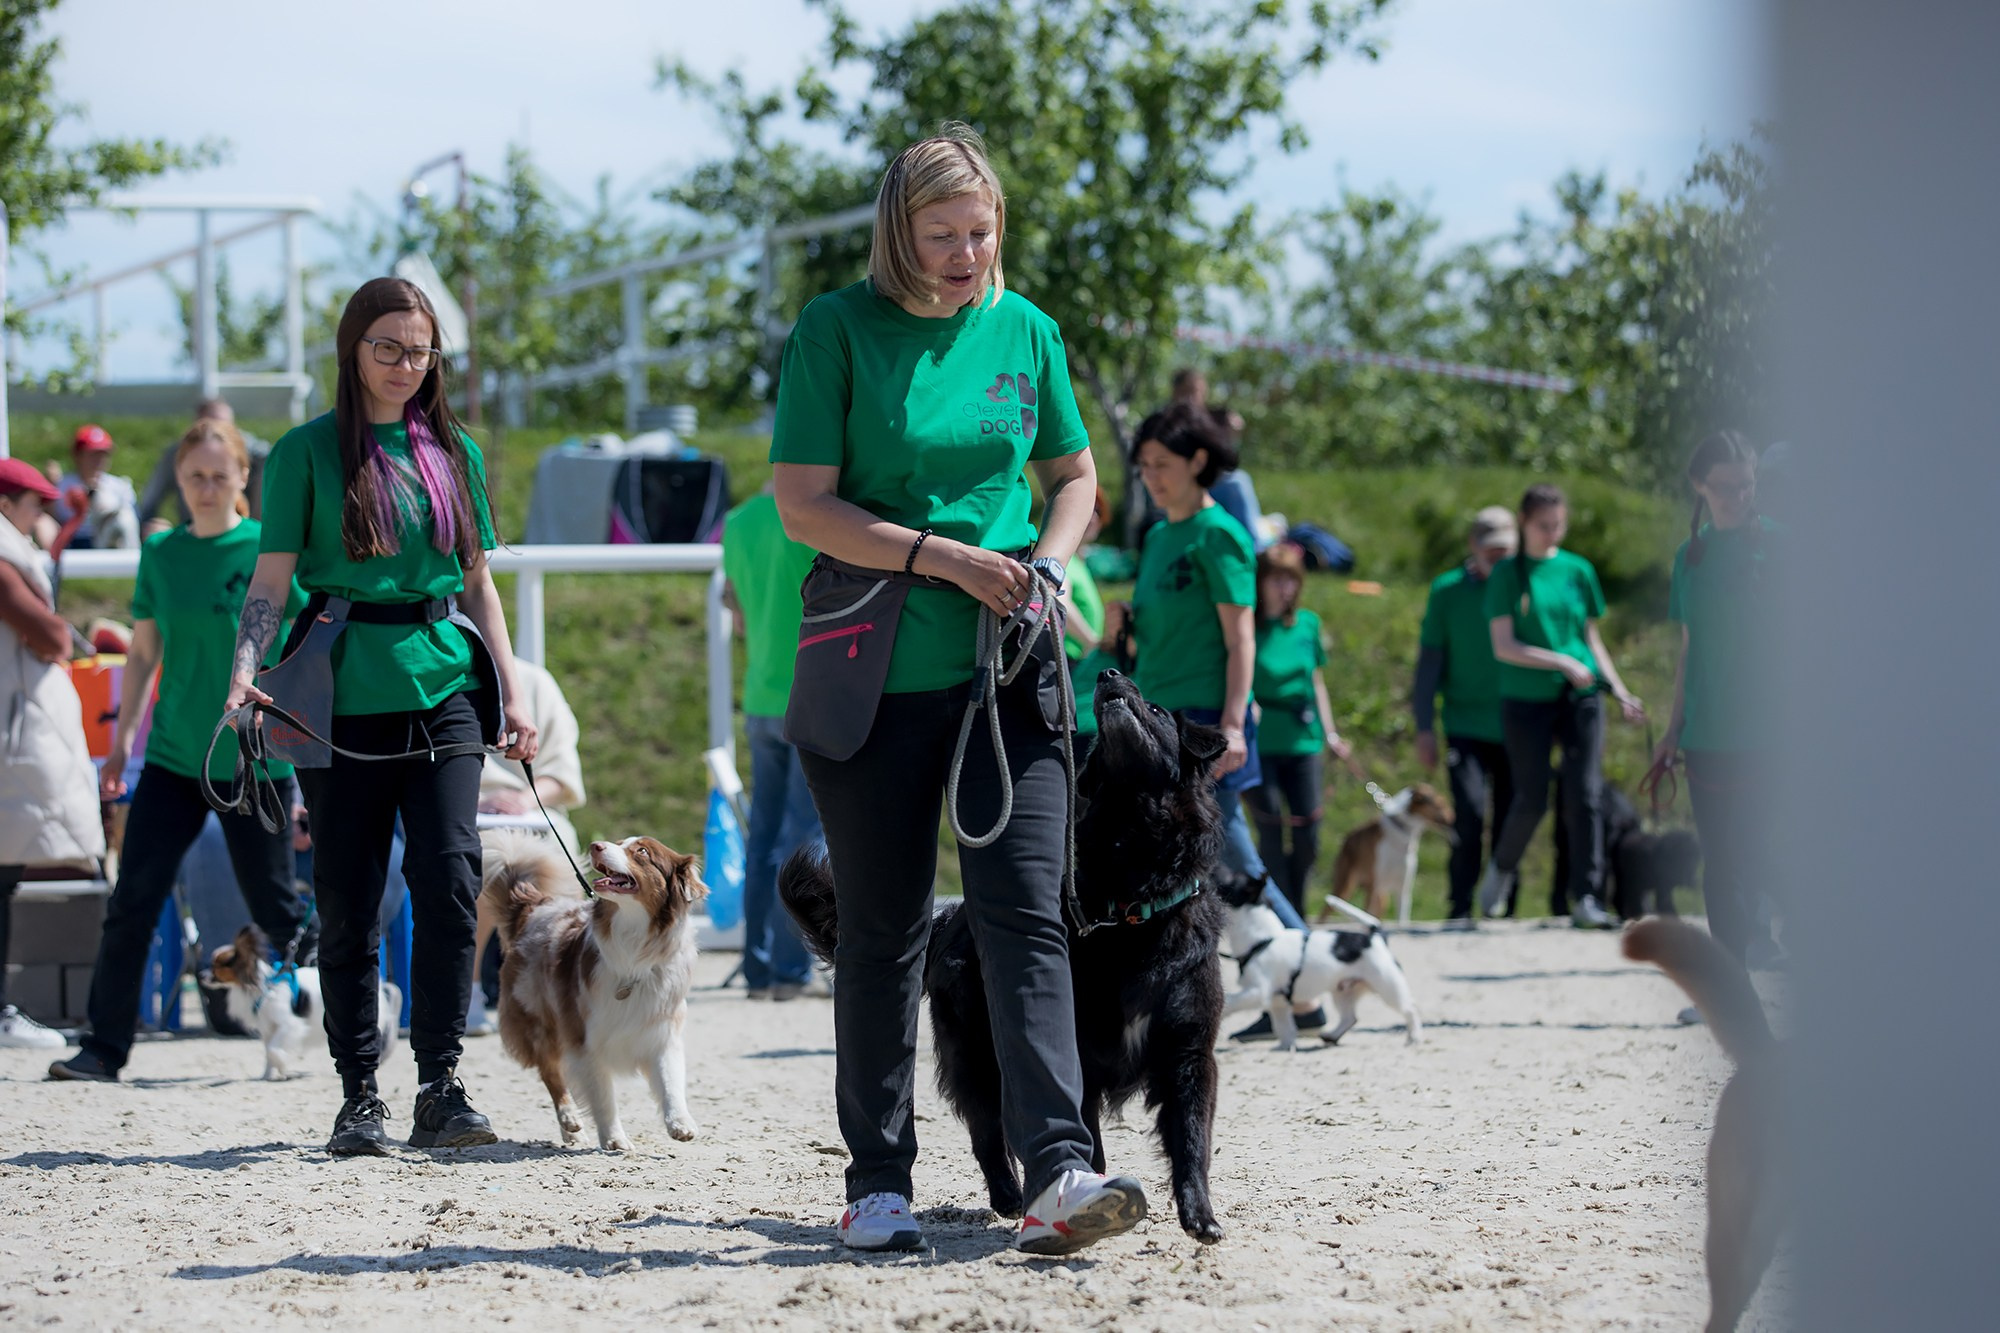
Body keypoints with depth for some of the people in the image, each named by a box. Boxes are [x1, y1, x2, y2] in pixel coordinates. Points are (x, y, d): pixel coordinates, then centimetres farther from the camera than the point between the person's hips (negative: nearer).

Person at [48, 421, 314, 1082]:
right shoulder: (160, 553, 5)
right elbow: (144, 653, 13)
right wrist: (121, 738, 12)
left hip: (253, 762, -3)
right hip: (173, 756, 3)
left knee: (274, 909, 5)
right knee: (132, 902, -5)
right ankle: (104, 1049, -1)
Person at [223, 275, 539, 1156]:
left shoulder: (454, 453, 13)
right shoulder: (309, 452, 3)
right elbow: (271, 577, -1)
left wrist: (511, 694, 11)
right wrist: (245, 669, -16)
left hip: (444, 691, 2)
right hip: (345, 697, -2)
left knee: (450, 876, -12)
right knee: (348, 901, 1)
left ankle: (440, 1086, -8)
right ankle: (359, 1096, 10)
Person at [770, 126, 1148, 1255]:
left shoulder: (1026, 330, 8)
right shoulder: (838, 329, -3)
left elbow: (1073, 475, 19)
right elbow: (804, 505, -7)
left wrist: (1045, 568, -1)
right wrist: (945, 557, -15)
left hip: (1008, 665, 2)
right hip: (875, 670, -2)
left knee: (1027, 909, -9)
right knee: (884, 927, 4)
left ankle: (1059, 1173, -18)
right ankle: (880, 1183, 13)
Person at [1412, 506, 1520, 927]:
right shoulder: (1448, 591, 3)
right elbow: (1429, 661, 6)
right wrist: (1424, 726, 2)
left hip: (1515, 730, 2)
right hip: (1466, 728, -2)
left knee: (1510, 821, 4)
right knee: (1470, 814, -14)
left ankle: (1503, 908, 13)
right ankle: (1460, 909, -8)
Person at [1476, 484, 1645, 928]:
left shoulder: (1578, 570, 9)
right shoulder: (1507, 574, -1)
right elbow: (1503, 647, -8)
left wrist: (1619, 690, 10)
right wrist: (1563, 662, -16)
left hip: (1580, 698, 3)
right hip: (1526, 701, -3)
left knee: (1585, 795, -6)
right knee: (1531, 799, 0)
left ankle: (1586, 897, -3)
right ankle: (1502, 868, 28)